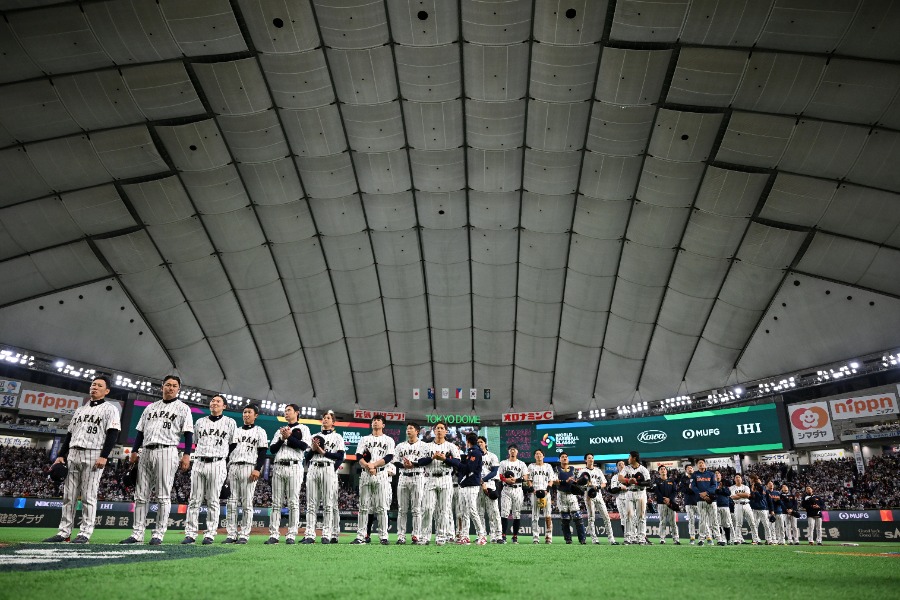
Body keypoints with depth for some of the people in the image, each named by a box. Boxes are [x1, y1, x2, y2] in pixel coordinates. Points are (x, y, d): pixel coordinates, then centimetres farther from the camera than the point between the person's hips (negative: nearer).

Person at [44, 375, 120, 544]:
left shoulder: (110, 409, 1)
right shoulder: (80, 409, 21)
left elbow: (113, 434, -9)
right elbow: (69, 434, 21)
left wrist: (104, 456, -18)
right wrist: (61, 455, 11)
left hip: (94, 455, -6)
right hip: (72, 454, 6)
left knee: (89, 496, -6)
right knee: (68, 495, 6)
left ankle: (85, 533, -1)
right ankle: (64, 532, 12)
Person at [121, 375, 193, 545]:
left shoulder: (183, 408, 6)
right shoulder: (151, 407, 21)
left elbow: (188, 433, -1)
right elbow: (140, 431, 20)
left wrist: (186, 455, -12)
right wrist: (134, 451, 9)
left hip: (167, 451, -5)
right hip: (146, 452, 5)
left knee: (163, 496, -5)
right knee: (141, 495, 5)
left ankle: (158, 534, 0)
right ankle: (137, 534, 11)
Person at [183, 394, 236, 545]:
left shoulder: (230, 422, 5)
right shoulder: (200, 422, 15)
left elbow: (233, 445, 7)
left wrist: (228, 465, 6)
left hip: (217, 464, -3)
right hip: (198, 463, 3)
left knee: (213, 501, -1)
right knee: (194, 500, 2)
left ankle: (210, 534, 3)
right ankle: (190, 534, 5)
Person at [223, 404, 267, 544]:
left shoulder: (260, 431, 6)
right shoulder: (236, 431, 20)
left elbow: (262, 452, -1)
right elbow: (229, 449, 17)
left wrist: (257, 469, -13)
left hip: (249, 467, -5)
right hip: (233, 467, 5)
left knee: (247, 503, -5)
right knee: (231, 502, 2)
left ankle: (244, 535, -1)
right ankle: (231, 534, 7)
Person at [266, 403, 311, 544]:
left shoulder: (303, 428, 10)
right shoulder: (280, 431, 23)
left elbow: (304, 445, -7)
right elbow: (272, 449, 12)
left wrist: (289, 437, -6)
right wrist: (282, 439, -3)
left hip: (294, 467, -4)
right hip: (278, 467, 5)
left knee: (293, 502, -6)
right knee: (276, 502, 2)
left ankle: (291, 535, -5)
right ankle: (274, 535, 3)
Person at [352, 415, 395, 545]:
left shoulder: (388, 440, 10)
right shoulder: (364, 439, 16)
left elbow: (389, 457, -5)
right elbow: (359, 456, 3)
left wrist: (373, 464, -15)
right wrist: (368, 467, -13)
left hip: (381, 474, -2)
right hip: (365, 474, 2)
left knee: (381, 507, -3)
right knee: (363, 506, 2)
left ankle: (383, 537, 0)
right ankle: (360, 536, 5)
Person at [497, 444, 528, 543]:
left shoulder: (522, 464, 10)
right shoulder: (503, 463, 11)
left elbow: (525, 477, 2)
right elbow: (499, 476, 6)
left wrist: (516, 480, -14)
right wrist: (506, 480, -14)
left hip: (517, 490, 0)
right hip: (506, 490, 0)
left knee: (517, 514, 1)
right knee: (504, 513, -8)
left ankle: (515, 536, 9)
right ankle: (504, 535, -4)